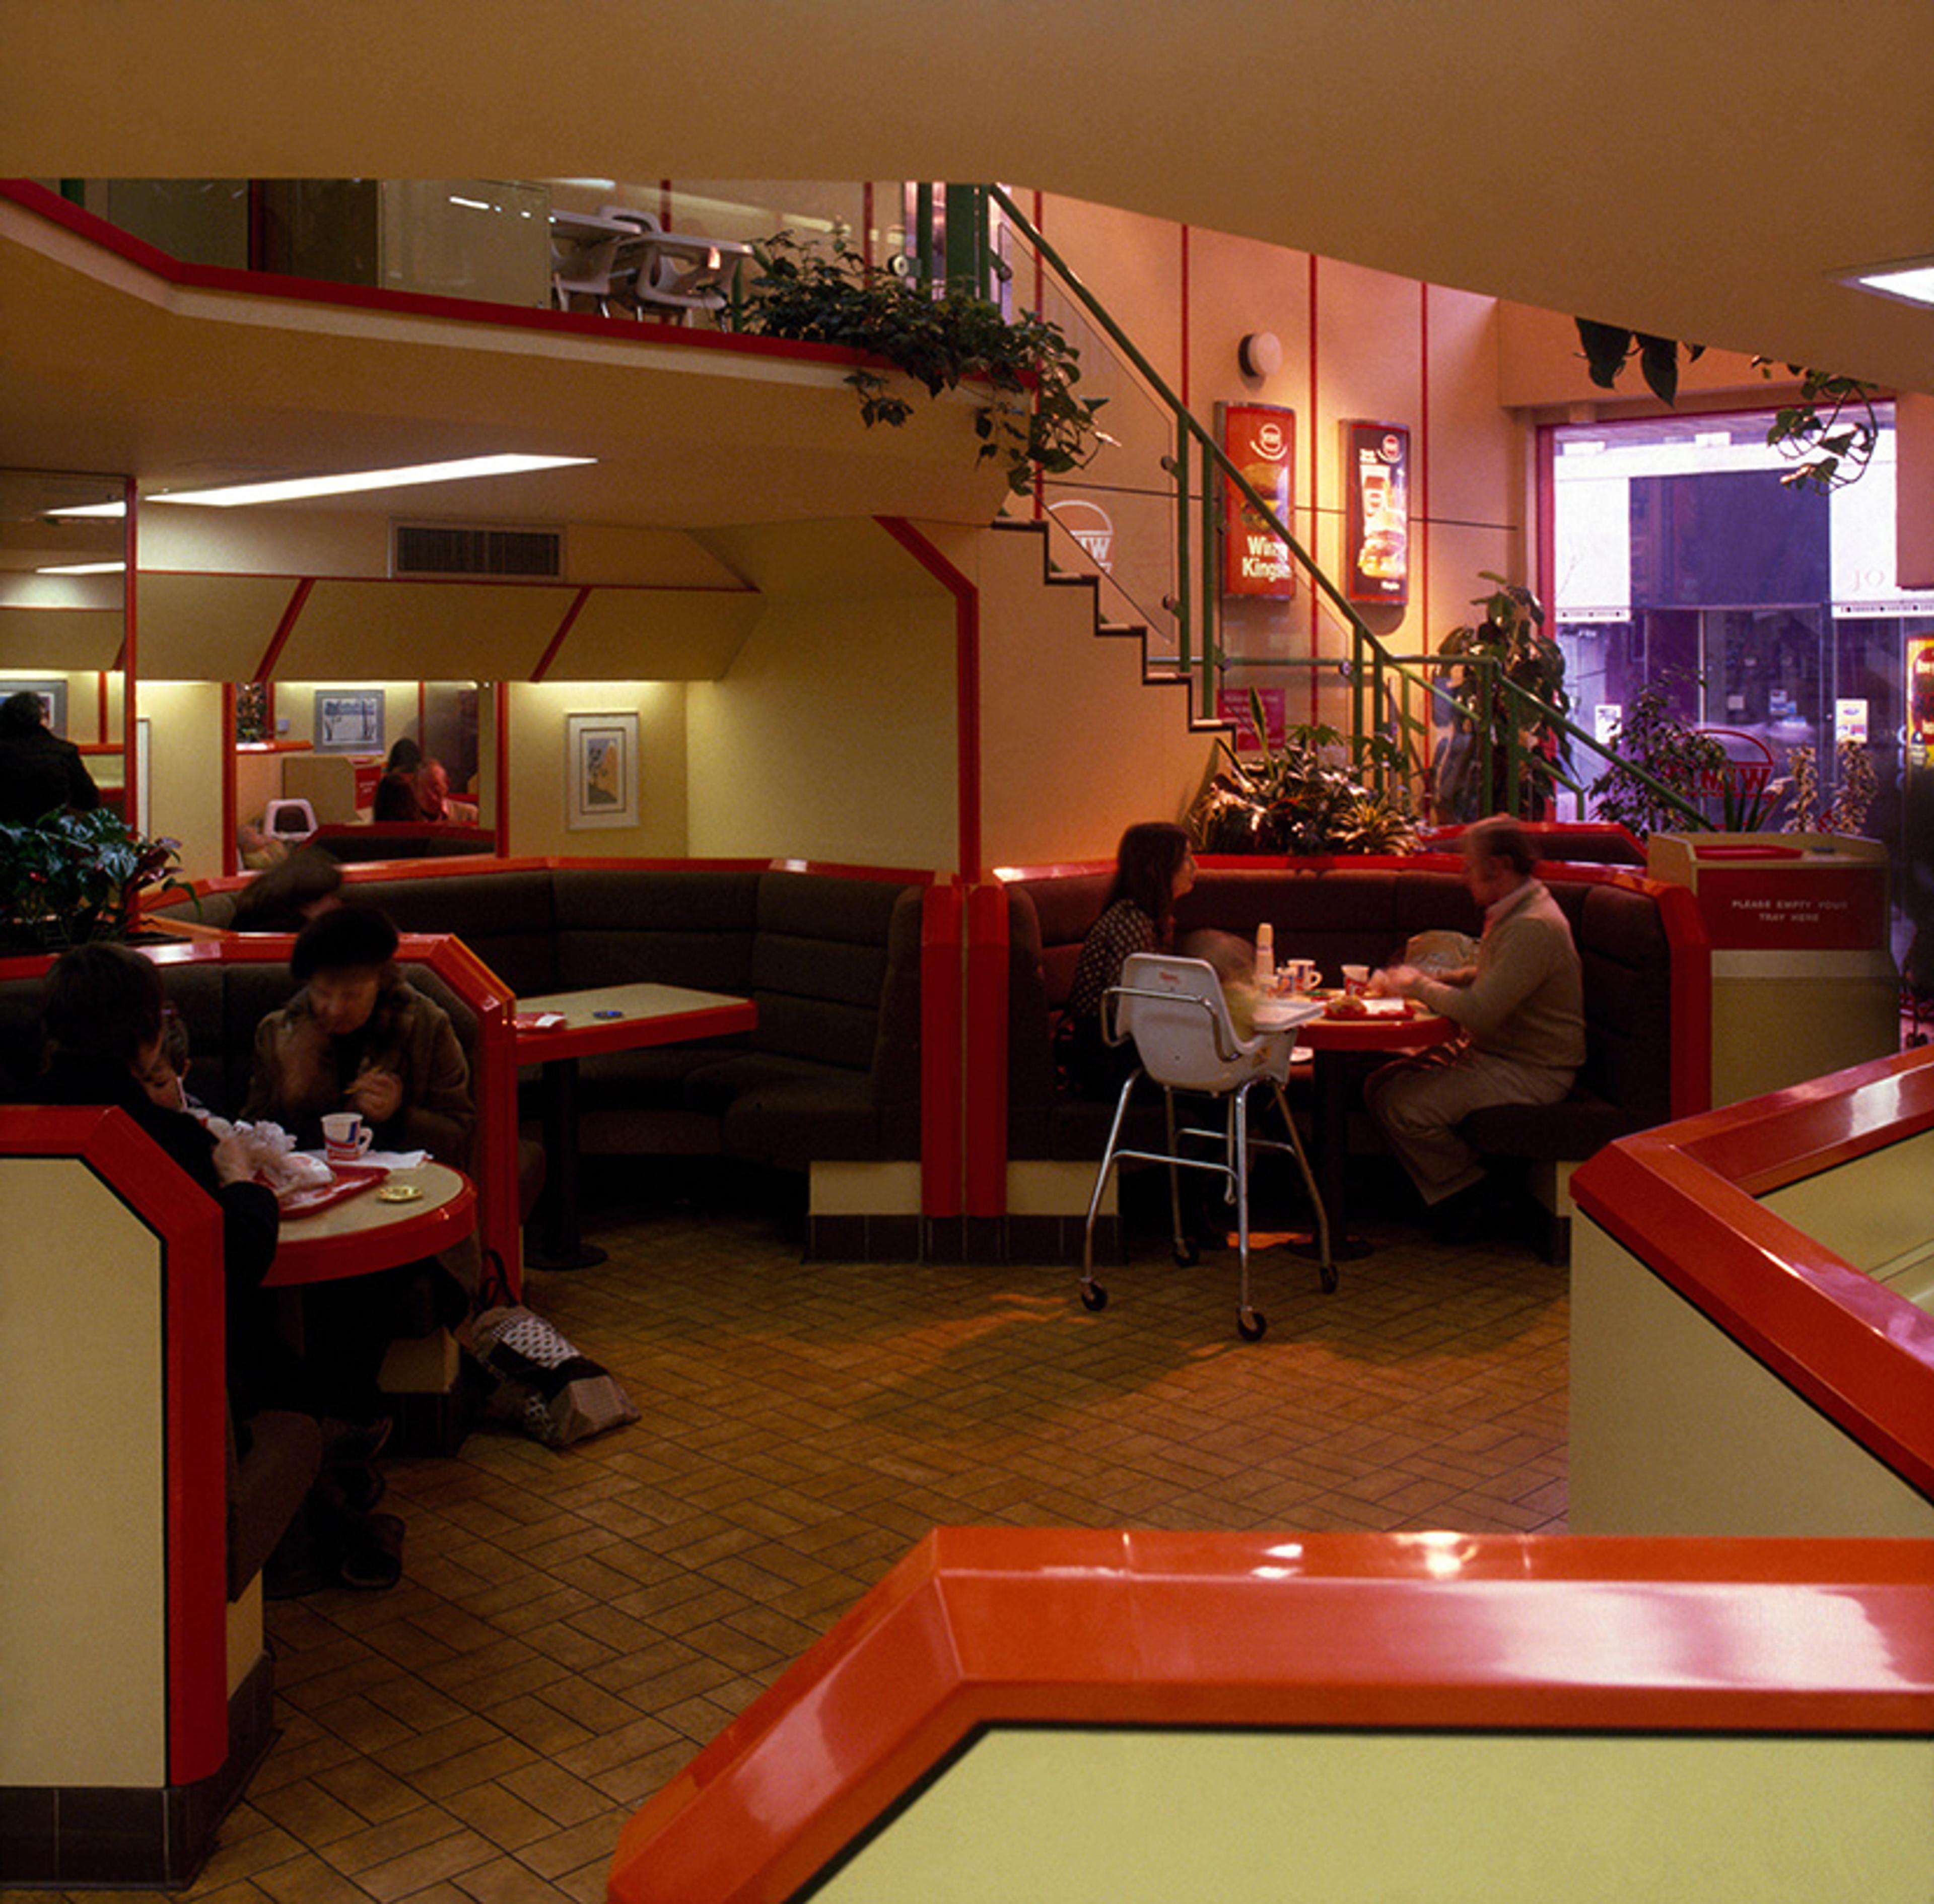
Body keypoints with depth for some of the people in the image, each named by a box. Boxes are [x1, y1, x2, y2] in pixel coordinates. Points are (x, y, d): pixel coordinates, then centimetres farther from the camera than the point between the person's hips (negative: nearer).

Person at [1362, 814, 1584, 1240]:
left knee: (1406, 1106, -23)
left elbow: (1479, 1012, -30)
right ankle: (1448, 1192, 10)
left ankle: (1471, 1200, 0)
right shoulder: (1512, 913, 11)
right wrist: (1426, 981, 7)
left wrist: (1418, 986, -13)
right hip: (1488, 1053, 10)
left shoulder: (1534, 927, -24)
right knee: (1381, 1085, 1)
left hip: (1529, 1072, -10)